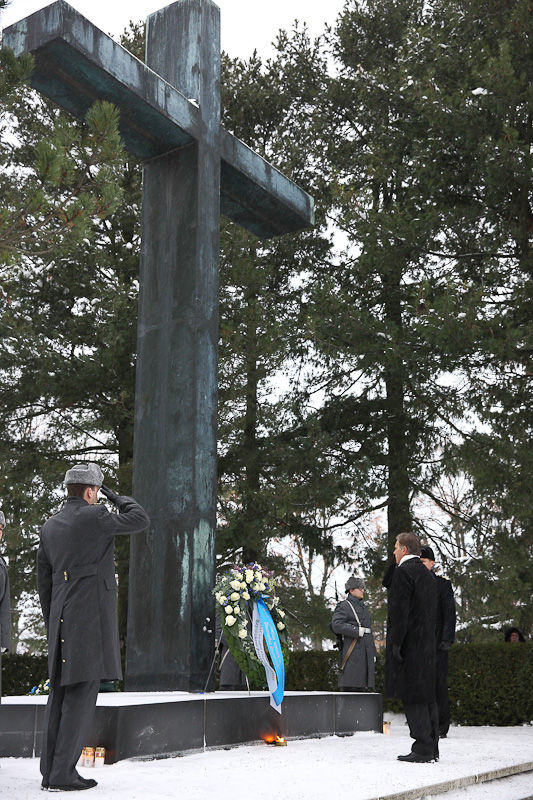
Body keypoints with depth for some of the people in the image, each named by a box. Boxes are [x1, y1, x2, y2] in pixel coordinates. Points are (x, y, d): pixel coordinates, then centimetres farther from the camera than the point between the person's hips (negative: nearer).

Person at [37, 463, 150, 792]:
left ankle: (50, 770, 15)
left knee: (61, 692, 11)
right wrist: (119, 498, 13)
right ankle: (63, 773, -4)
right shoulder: (94, 517, -10)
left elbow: (44, 581, 16)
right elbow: (141, 521, -1)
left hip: (62, 618, 8)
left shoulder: (50, 527, 13)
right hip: (91, 617, -8)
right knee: (82, 693, -4)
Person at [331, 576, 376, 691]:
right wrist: (357, 631, -17)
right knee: (348, 687, -9)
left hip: (365, 652, 8)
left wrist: (373, 653, 18)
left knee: (360, 686, 7)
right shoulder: (344, 606, -3)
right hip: (352, 653, -8)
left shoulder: (363, 607, 21)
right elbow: (336, 625, -19)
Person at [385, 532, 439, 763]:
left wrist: (395, 643, -17)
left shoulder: (403, 571, -10)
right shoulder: (428, 574, 18)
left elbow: (400, 610, -17)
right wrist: (428, 642, 21)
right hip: (426, 645, 9)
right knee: (426, 696, 10)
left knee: (412, 697, -7)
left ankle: (422, 748, -8)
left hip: (409, 644, -9)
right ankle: (431, 748, 13)